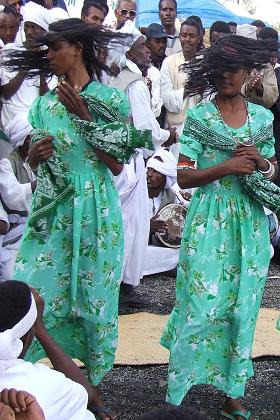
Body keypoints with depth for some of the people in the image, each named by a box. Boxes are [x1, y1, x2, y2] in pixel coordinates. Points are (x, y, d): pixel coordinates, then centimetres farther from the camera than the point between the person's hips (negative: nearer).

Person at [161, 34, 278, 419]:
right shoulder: (199, 116, -3)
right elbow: (183, 177, -6)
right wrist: (226, 167, -18)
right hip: (210, 223, -4)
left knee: (243, 307, 8)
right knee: (203, 306, -6)